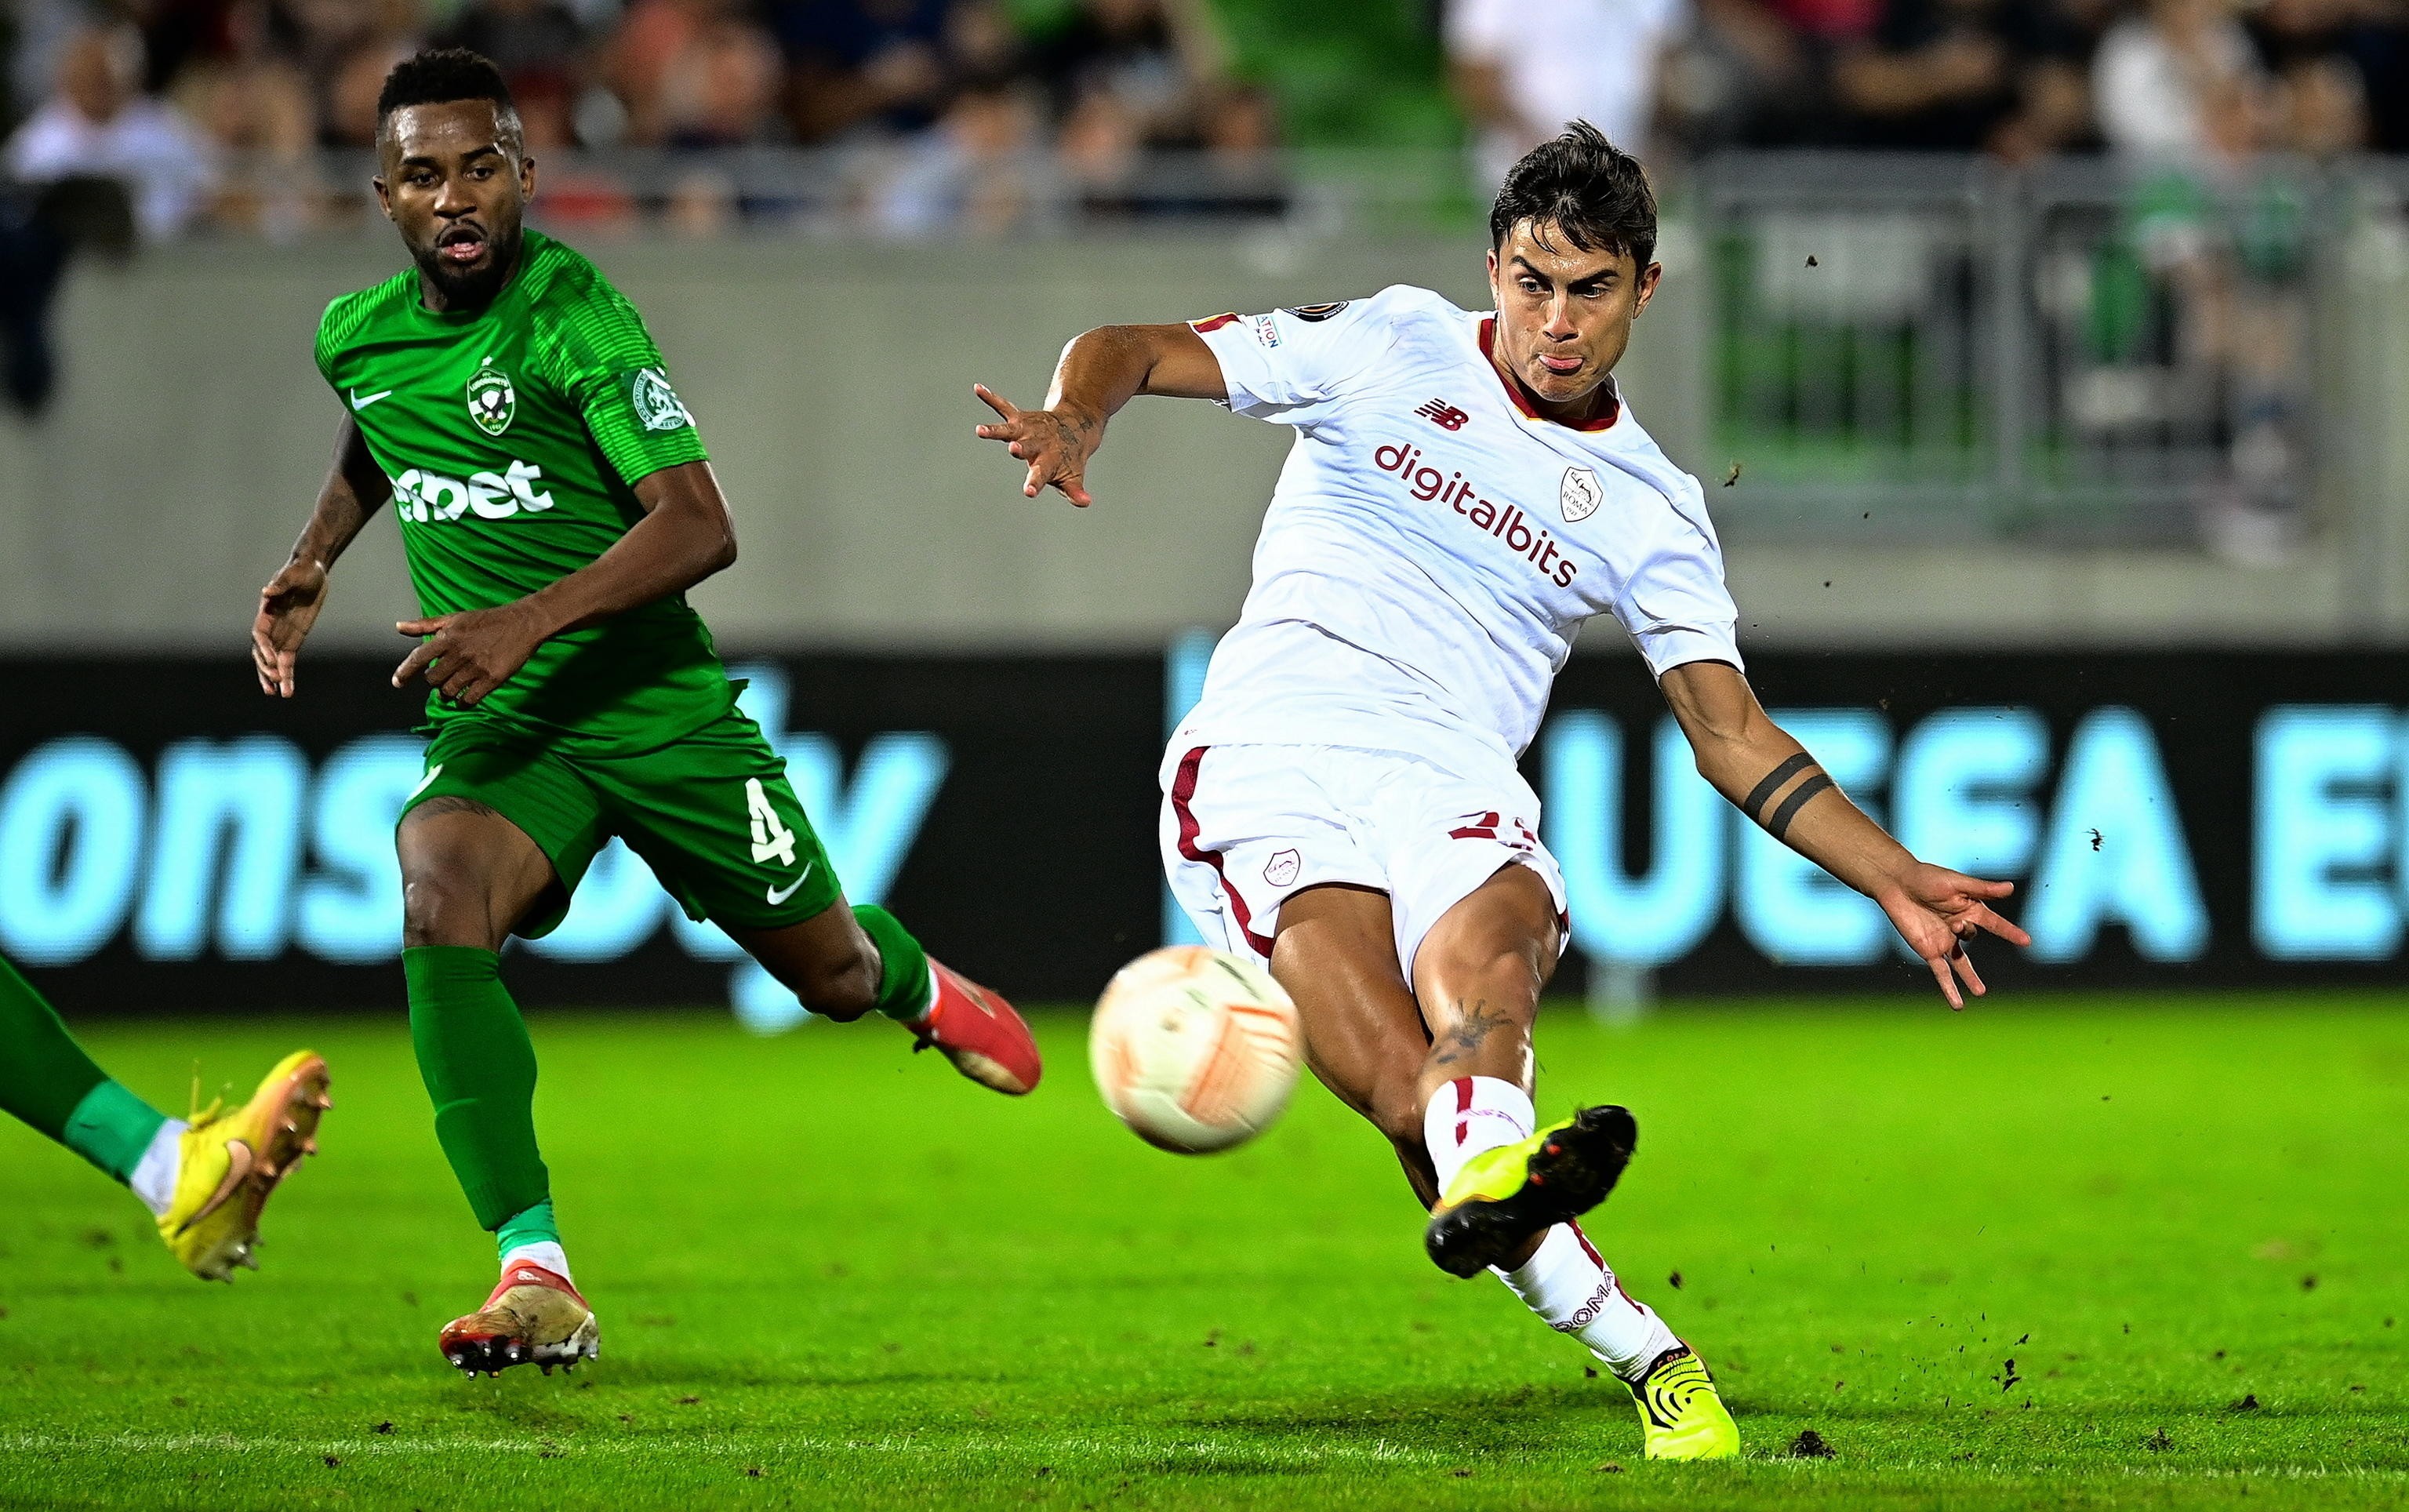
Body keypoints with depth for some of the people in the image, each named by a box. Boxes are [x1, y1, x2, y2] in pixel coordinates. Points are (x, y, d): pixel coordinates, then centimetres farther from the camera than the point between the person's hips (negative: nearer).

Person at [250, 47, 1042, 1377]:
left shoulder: (570, 313, -19)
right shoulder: (356, 337, 0)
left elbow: (699, 525, -27)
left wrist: (531, 620, -37)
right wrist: (311, 562, 16)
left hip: (657, 707, -3)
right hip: (497, 730, 3)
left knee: (833, 977, 14)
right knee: (439, 893, -31)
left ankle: (916, 984, 57)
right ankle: (537, 1280, -33)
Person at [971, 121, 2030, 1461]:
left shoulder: (1652, 511, 17)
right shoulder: (1392, 345, 12)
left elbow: (1733, 735, 17)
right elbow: (1131, 351, 12)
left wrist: (1899, 884, 7)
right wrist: (1075, 421, -12)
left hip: (1456, 787, 2)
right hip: (1270, 750, -2)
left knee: (1484, 968, -36)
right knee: (1397, 1071, -28)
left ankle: (1487, 1177, -66)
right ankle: (1644, 1354, -43)